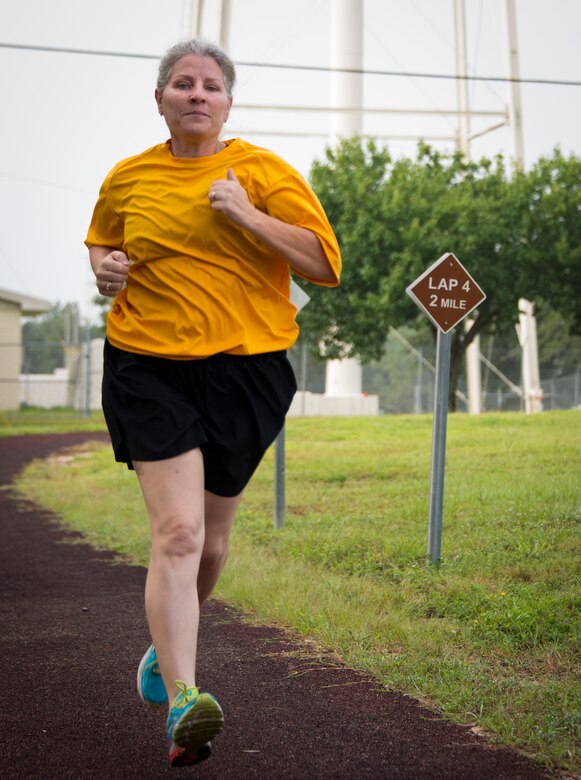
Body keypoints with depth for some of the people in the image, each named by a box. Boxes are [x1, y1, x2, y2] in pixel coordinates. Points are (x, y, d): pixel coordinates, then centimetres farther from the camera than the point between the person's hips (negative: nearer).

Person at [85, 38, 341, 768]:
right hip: (148, 369, -1)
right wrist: (104, 266, 3)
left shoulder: (263, 172, 0)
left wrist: (246, 216, -17)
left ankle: (165, 648, 41)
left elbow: (326, 262, -7)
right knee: (177, 531, -17)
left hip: (244, 369, 1)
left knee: (210, 536, 13)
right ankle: (182, 703, -22)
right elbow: (100, 241, 26)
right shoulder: (128, 179, 6)